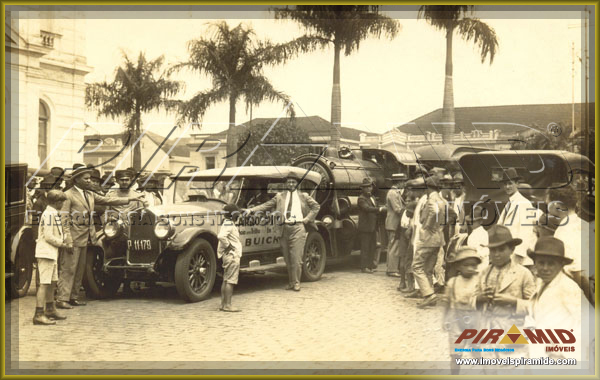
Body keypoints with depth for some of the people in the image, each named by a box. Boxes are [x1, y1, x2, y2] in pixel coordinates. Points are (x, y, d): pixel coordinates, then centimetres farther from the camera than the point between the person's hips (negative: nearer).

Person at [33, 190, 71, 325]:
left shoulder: (53, 214, 17)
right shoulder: (49, 214, -15)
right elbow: (48, 237, -19)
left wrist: (63, 242, 10)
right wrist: (64, 245, -12)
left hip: (51, 253, 10)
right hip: (46, 253, -10)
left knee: (52, 282, 18)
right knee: (44, 284, -11)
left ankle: (50, 310, 30)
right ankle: (39, 315, -12)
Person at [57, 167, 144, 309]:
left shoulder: (90, 195, 16)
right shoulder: (68, 195, -8)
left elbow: (107, 200, 18)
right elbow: (64, 219, -13)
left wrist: (130, 199, 14)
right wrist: (68, 240, -19)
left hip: (85, 238, 8)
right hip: (73, 238, -8)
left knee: (79, 269, 11)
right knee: (68, 269, -7)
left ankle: (73, 297, 18)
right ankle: (62, 299, -5)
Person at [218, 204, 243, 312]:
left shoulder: (228, 224, 15)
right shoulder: (229, 224, -16)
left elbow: (222, 236, 26)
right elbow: (221, 236, -31)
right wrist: (228, 245, -20)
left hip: (228, 256, 10)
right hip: (232, 255, -10)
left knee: (226, 280, 13)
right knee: (230, 281, -8)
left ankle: (223, 304, 17)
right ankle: (227, 305, -8)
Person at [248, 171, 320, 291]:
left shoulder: (303, 196, 12)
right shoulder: (280, 196, 14)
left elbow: (316, 207, 15)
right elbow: (266, 205, 8)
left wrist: (306, 219, 3)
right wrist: (251, 210, -4)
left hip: (298, 228, -2)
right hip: (284, 229, 2)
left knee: (296, 257, -7)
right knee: (287, 258, 5)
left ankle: (296, 282, 2)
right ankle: (291, 282, 15)